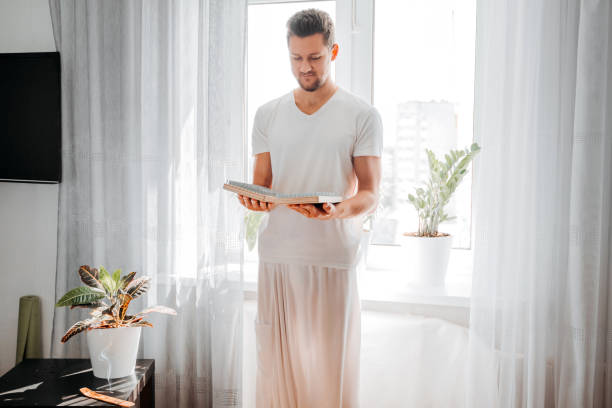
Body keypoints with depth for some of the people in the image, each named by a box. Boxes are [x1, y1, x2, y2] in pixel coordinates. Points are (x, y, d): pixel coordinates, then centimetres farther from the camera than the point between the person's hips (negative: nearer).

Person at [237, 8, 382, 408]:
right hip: (277, 256, 3)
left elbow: (370, 195, -3)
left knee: (333, 360, 3)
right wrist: (255, 200, -11)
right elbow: (261, 185, 12)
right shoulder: (268, 115, 10)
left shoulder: (363, 116, 0)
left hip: (335, 258, -2)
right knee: (277, 359, 5)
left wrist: (337, 211, -24)